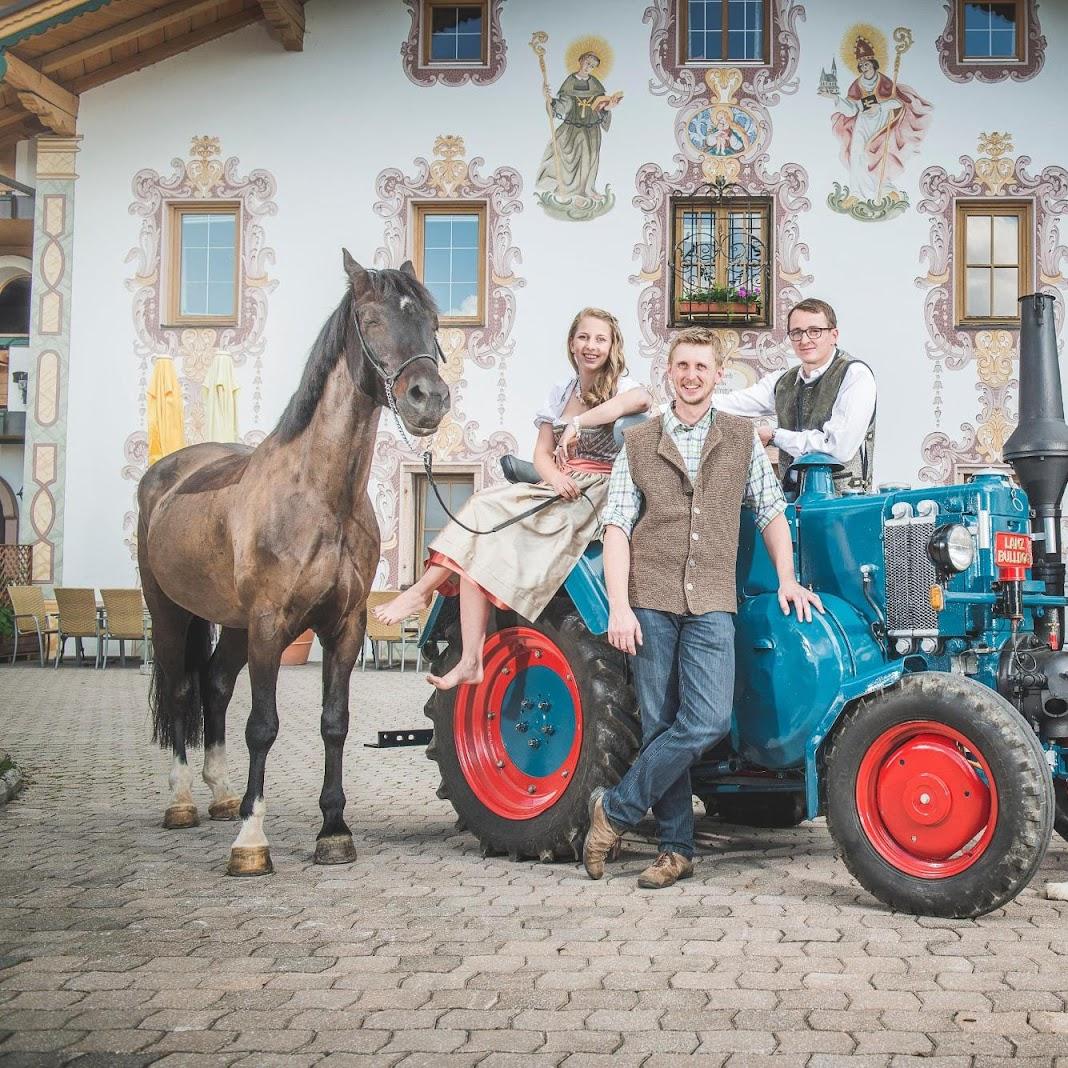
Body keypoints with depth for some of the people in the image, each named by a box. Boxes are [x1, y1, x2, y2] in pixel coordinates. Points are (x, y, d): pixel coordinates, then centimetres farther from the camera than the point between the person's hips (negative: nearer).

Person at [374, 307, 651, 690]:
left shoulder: (620, 384, 1)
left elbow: (641, 398, -27)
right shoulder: (562, 390, 20)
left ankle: (423, 589, -17)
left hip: (594, 493, -6)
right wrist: (554, 477, -11)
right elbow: (542, 452, 13)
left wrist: (578, 422, -26)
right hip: (558, 488, 6)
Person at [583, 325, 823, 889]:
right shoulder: (638, 442, 7)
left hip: (711, 603, 1)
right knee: (661, 726, 2)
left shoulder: (742, 438, 11)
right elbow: (617, 528, 2)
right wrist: (619, 607, -7)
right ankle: (676, 848, 13)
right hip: (649, 600, 0)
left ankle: (616, 808, 1)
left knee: (706, 721, -14)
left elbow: (770, 512, 17)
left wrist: (786, 580, 8)